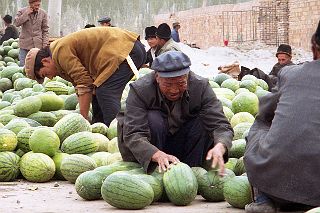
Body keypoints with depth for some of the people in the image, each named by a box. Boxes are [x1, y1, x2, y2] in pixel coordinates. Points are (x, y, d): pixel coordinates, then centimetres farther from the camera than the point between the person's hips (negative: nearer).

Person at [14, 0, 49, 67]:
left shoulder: (43, 14, 0)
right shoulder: (22, 11, 1)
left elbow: (45, 30, 3)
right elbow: (16, 23, -13)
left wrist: (45, 45, -4)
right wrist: (27, 13, -16)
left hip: (38, 45, 0)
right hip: (25, 44, 0)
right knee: (23, 65, 1)